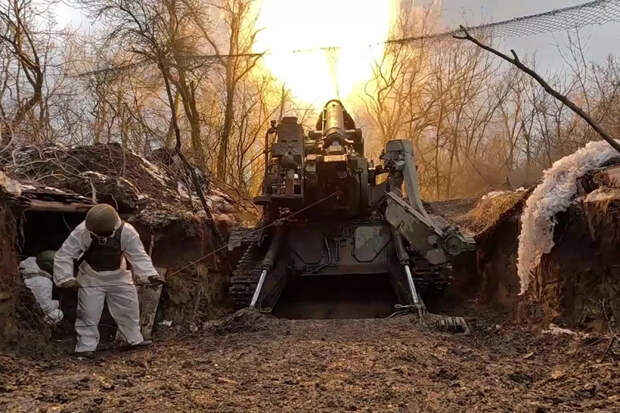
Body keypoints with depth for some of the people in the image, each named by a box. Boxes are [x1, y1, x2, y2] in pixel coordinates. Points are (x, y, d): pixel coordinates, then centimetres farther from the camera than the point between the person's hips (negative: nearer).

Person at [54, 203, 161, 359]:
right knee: (88, 314, -3)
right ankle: (86, 347, 11)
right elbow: (64, 255, -20)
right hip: (91, 279, -2)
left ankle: (135, 340, 29)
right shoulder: (82, 231, -28)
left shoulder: (127, 232, -24)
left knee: (129, 309, 10)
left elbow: (138, 256, -16)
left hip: (119, 277, 2)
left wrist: (149, 274, -28)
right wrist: (65, 278, -28)